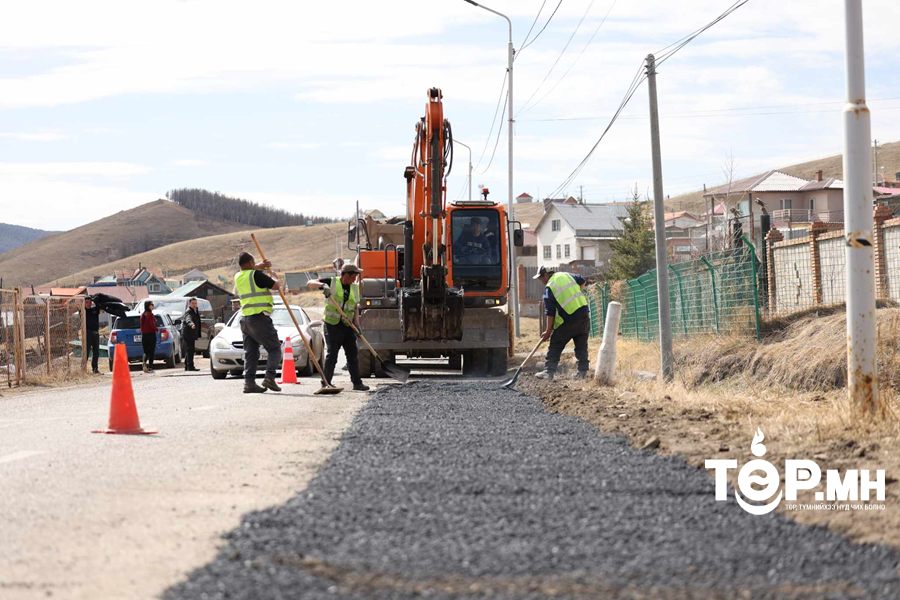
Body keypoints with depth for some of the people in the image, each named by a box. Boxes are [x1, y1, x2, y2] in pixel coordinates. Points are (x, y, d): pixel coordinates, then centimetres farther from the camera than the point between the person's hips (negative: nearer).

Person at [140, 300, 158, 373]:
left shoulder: (142, 315, 7)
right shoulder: (150, 314, -11)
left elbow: (141, 325, 9)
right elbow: (152, 325, -17)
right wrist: (157, 329, 0)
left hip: (144, 335, 5)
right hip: (151, 334, -5)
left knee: (146, 351, 11)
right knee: (151, 351, 4)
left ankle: (144, 362, -17)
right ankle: (150, 368, 3)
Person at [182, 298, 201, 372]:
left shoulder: (196, 311, 16)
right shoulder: (188, 312, -16)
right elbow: (188, 319, -38)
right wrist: (191, 324, -55)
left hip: (192, 335, 10)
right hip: (188, 334, -10)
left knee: (188, 351, 15)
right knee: (190, 350, -14)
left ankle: (187, 367, 22)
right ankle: (190, 366, -17)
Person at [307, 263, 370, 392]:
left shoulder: (354, 288, 11)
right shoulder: (332, 283, -3)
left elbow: (355, 308, 15)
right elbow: (310, 284, -8)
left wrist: (357, 324, 2)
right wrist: (322, 285, -28)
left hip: (348, 326, 5)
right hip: (332, 324, -5)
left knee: (353, 354, 7)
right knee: (332, 354, -8)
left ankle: (357, 382, 13)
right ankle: (326, 383, -2)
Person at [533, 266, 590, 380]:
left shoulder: (549, 288, -6)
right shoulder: (567, 275, 10)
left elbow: (550, 313, -7)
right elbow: (582, 281, 23)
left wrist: (548, 331, -3)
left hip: (568, 321, -5)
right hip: (584, 315, 5)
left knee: (555, 346, 4)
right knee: (581, 346, 11)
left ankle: (549, 371, 0)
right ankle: (583, 371, 8)